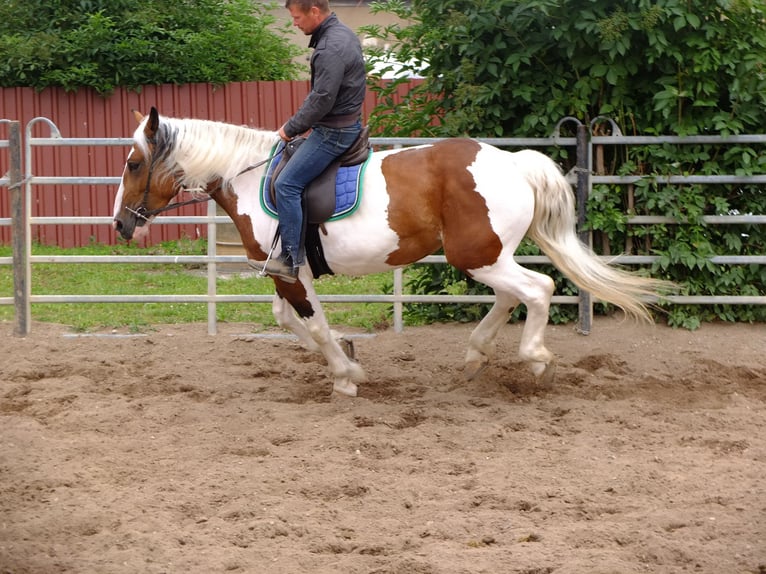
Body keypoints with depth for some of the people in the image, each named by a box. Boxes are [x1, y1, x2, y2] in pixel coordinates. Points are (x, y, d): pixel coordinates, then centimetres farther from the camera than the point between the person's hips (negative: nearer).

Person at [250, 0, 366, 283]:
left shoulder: (330, 49, -23)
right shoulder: (342, 33, 10)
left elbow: (321, 102, -25)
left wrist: (291, 128, -11)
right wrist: (298, 124, 13)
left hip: (334, 131, -11)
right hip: (347, 122, 11)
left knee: (287, 185, -12)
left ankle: (291, 260, -12)